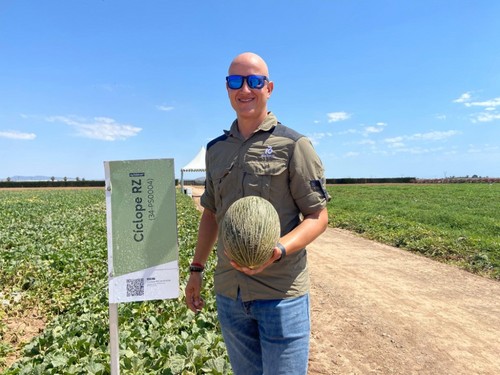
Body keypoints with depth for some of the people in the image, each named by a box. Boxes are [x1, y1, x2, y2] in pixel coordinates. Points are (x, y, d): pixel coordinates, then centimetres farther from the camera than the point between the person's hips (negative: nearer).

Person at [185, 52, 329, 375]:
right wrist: (196, 268, 15)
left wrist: (279, 250, -25)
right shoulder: (216, 149, 9)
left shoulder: (294, 145, -7)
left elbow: (318, 216, -8)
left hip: (282, 293, -4)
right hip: (229, 293, 5)